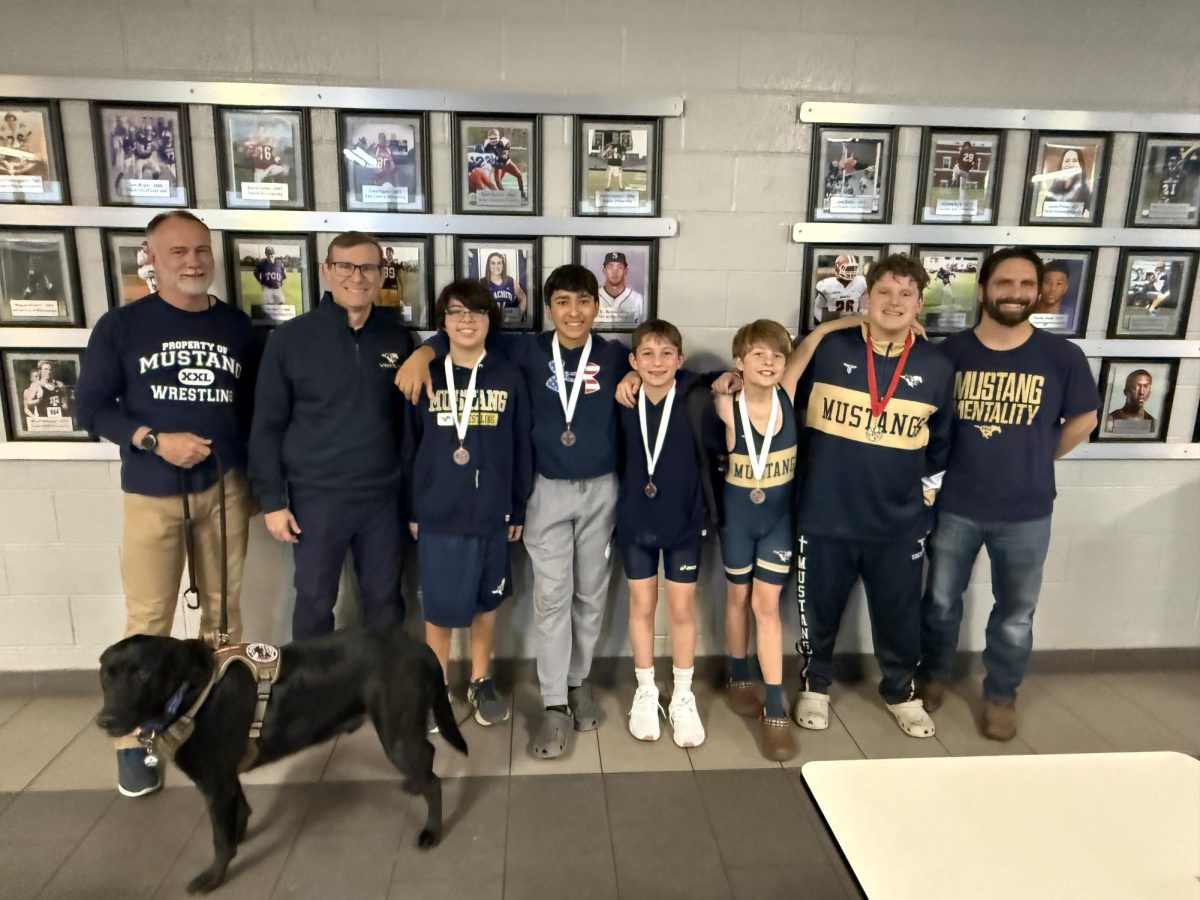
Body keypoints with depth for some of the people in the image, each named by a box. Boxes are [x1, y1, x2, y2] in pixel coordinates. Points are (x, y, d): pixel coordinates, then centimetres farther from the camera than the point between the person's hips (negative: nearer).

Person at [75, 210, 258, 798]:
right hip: (152, 494, -2)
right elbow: (89, 407, -2)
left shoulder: (239, 326, 5)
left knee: (224, 610, 11)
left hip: (225, 490, 2)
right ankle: (134, 739, 19)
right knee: (147, 620, 2)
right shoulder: (120, 326, -1)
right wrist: (155, 440, -17)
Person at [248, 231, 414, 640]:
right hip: (316, 497, -2)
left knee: (385, 599, 15)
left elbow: (410, 416, 7)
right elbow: (267, 427, -4)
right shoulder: (289, 338, -7)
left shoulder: (397, 338, 1)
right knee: (314, 603, 12)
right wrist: (272, 500, -6)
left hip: (384, 495, 3)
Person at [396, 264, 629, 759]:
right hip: (548, 491, -1)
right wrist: (423, 354, -14)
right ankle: (554, 705, 11)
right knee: (551, 597, 0)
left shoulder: (616, 357, -1)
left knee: (591, 593, 12)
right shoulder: (529, 351, -2)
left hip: (601, 490, 1)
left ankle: (579, 681, 32)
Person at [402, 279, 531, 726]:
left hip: (492, 513, 1)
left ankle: (481, 682, 32)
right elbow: (409, 449, 4)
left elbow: (521, 448, 2)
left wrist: (518, 509, 3)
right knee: (439, 605, 6)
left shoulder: (509, 377, -1)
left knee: (486, 601, 13)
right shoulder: (424, 377, 0)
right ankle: (437, 688, 27)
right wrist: (410, 510, 4)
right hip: (437, 514, 0)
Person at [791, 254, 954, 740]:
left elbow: (940, 441, 12)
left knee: (899, 614, 16)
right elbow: (787, 405, 6)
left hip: (899, 521, 2)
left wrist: (926, 486, 13)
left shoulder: (937, 366, 0)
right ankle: (815, 686, 37)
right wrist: (816, 463, 6)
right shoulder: (828, 349, -7)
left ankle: (901, 691, 41)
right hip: (825, 515, -1)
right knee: (820, 609, 14)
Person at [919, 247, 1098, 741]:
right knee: (941, 601, 15)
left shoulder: (1063, 356, -7)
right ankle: (934, 676, 38)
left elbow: (1083, 420, 7)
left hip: (1026, 512, 0)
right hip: (955, 506, 0)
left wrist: (1036, 461, 6)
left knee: (1016, 613, 14)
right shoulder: (950, 351, -6)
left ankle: (1001, 695, 36)